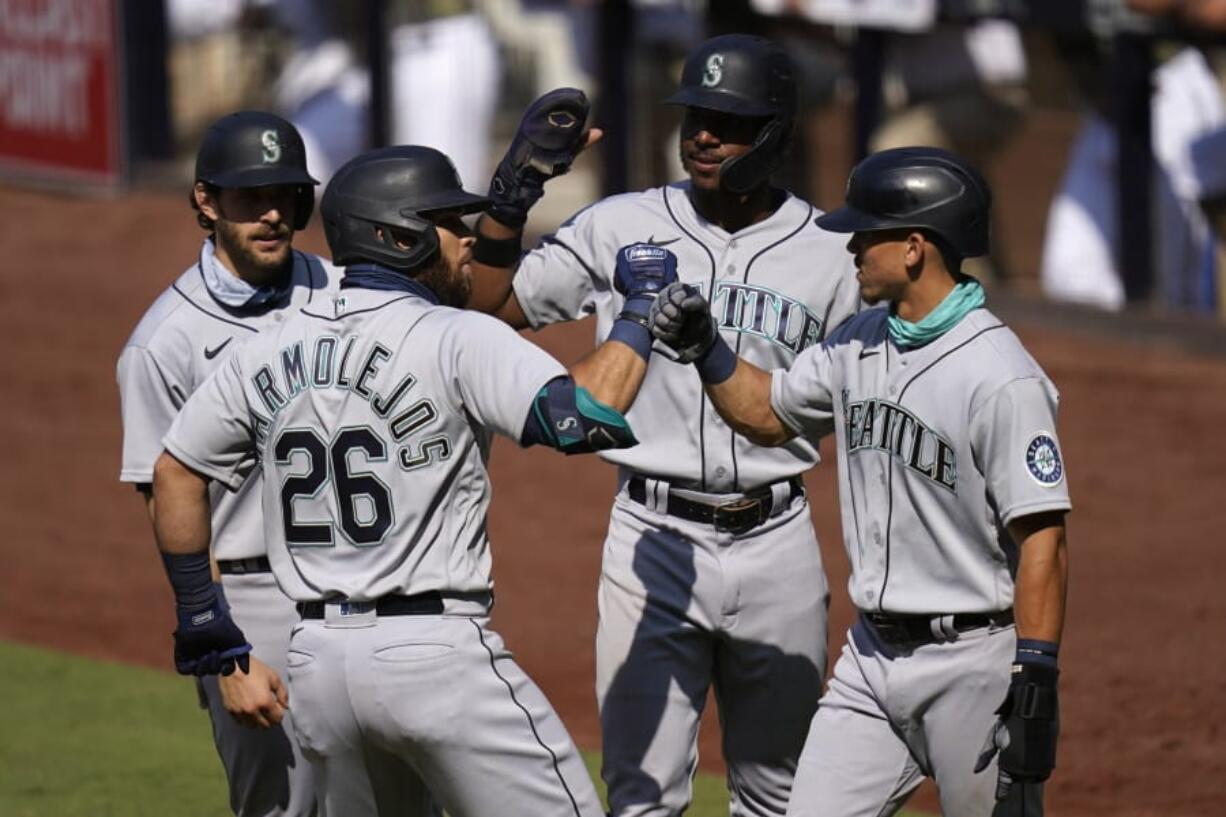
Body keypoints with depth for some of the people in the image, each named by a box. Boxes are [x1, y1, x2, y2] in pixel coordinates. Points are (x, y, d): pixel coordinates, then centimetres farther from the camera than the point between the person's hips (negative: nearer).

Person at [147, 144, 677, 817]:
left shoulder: (269, 353, 10)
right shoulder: (457, 339, -10)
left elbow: (176, 472, 17)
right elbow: (584, 417, -22)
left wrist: (198, 611, 26)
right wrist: (642, 306, -8)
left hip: (317, 660, 7)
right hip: (437, 654, -7)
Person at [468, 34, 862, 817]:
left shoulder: (830, 254, 1)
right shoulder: (620, 229, 2)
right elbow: (490, 309, 5)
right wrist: (513, 188, -9)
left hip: (777, 543, 1)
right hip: (654, 539, -1)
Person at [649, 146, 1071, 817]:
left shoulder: (1000, 378, -18)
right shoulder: (859, 343, 8)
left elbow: (1042, 539, -19)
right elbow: (766, 414, 25)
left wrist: (1034, 686, -22)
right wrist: (703, 346, 7)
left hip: (971, 661, -8)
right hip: (870, 656, 8)